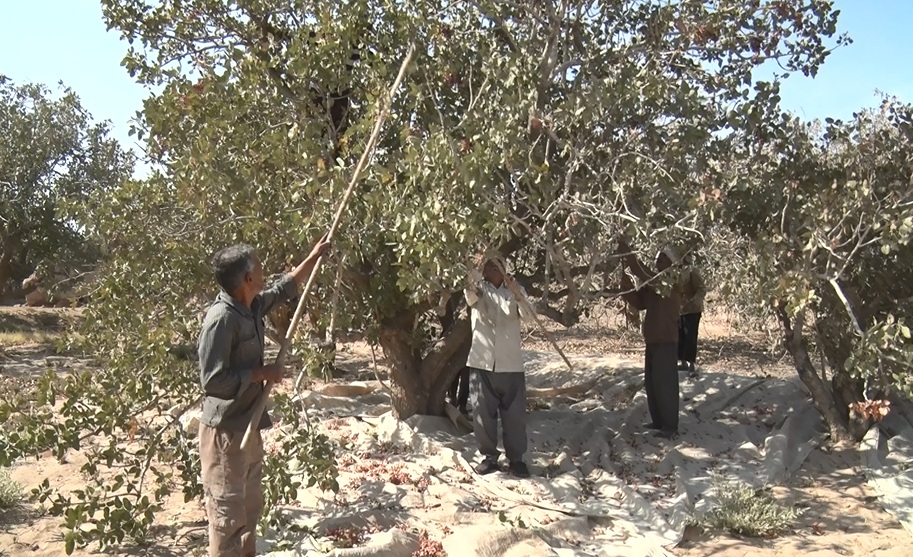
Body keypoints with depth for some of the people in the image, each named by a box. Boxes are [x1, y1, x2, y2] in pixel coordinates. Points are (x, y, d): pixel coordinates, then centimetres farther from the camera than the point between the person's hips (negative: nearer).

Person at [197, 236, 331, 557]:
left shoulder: (252, 306, 3)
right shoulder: (221, 319, -24)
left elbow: (284, 289, 24)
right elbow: (212, 380, -26)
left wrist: (314, 257, 27)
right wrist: (262, 374, -18)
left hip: (249, 425, 10)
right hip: (225, 430, -10)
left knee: (250, 506, 22)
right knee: (228, 512, 1)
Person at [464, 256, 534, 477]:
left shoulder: (516, 290, 7)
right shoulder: (479, 289, 4)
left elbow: (527, 315, -9)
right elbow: (471, 298, -20)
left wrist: (516, 293, -28)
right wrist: (472, 282, -41)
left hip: (510, 363, 0)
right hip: (482, 362, 0)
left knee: (515, 413, 4)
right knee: (483, 413, 5)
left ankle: (516, 458, 16)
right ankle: (489, 456, 19)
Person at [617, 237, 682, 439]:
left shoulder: (673, 282, -12)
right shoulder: (653, 283, 13)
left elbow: (645, 276, -26)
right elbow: (638, 301, 6)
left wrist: (628, 254, -27)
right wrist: (625, 281, -7)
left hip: (666, 341, -9)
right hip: (652, 340, 9)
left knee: (665, 383, -6)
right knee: (651, 383, 14)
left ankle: (670, 426, 2)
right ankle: (658, 421, 25)